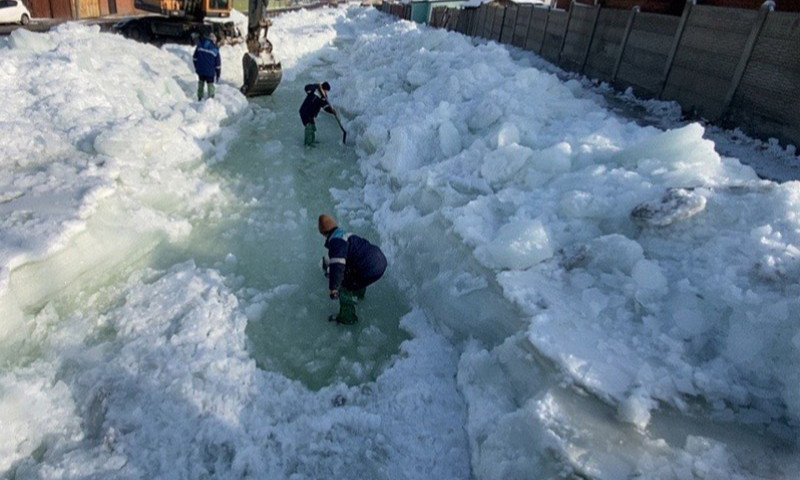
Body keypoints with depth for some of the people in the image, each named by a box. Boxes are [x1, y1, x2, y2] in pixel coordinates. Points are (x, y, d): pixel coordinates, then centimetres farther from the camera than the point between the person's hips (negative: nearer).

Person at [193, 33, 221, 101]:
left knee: (201, 83, 20)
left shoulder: (200, 45, 2)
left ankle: (199, 98, 29)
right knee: (210, 85, 8)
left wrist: (196, 67, 19)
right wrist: (218, 74, 4)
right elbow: (218, 63, -5)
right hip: (210, 72, -4)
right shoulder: (215, 49, -8)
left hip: (200, 70, 4)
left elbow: (194, 57, 7)